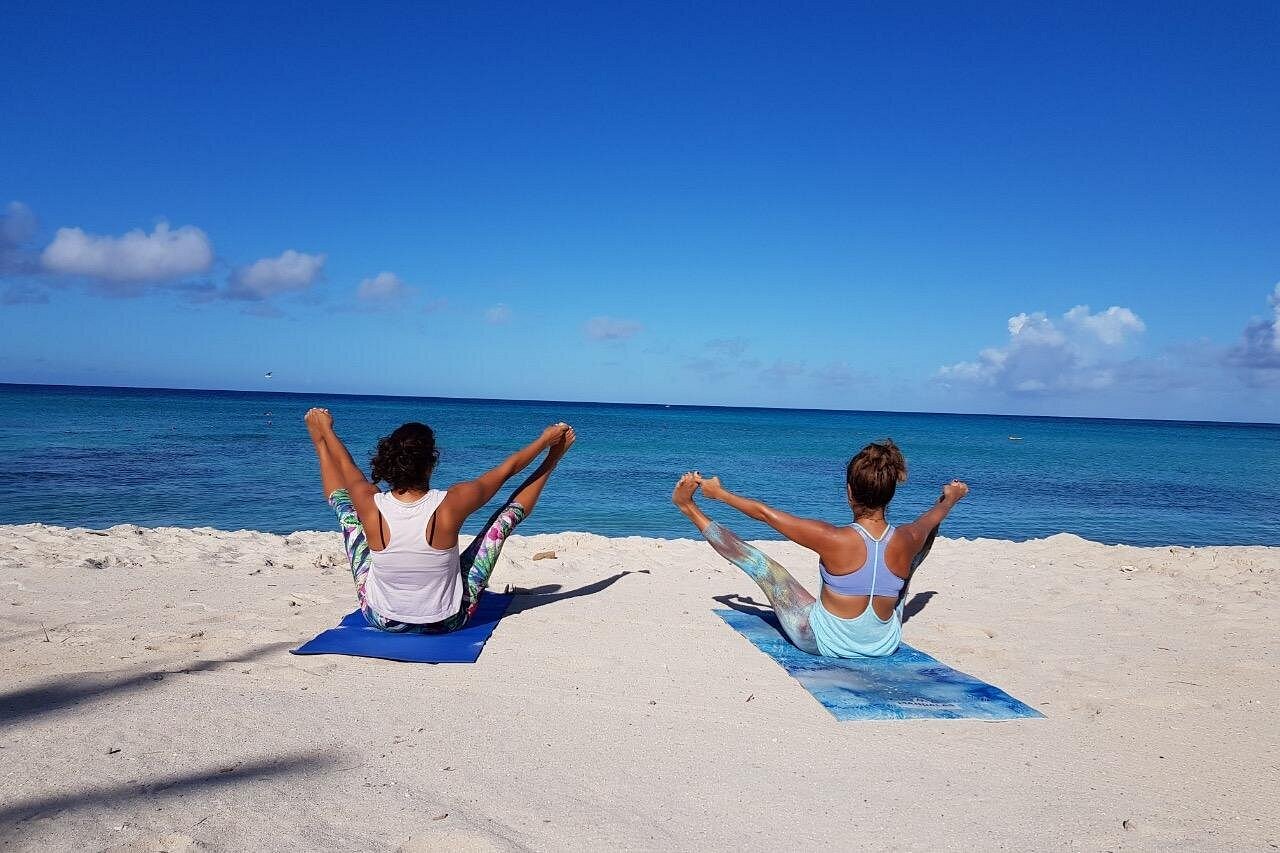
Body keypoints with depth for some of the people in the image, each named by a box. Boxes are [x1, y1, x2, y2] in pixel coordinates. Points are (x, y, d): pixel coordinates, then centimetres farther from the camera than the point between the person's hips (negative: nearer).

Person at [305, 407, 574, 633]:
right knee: (505, 517, 3)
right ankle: (551, 460, 26)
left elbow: (347, 466, 0)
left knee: (345, 507, 12)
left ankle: (321, 441, 36)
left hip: (381, 619, 2)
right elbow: (507, 469, -11)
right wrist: (546, 440, 6)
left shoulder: (370, 506, -24)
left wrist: (326, 431, 20)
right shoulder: (450, 505, -29)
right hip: (446, 622, -2)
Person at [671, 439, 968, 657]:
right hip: (886, 645, 4)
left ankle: (689, 507, 21)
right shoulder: (907, 540, -17)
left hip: (825, 642, -4)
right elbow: (932, 517, 9)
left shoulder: (834, 539, -28)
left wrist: (719, 493, 1)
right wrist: (949, 500, 33)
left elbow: (765, 513, -15)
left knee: (754, 559, 4)